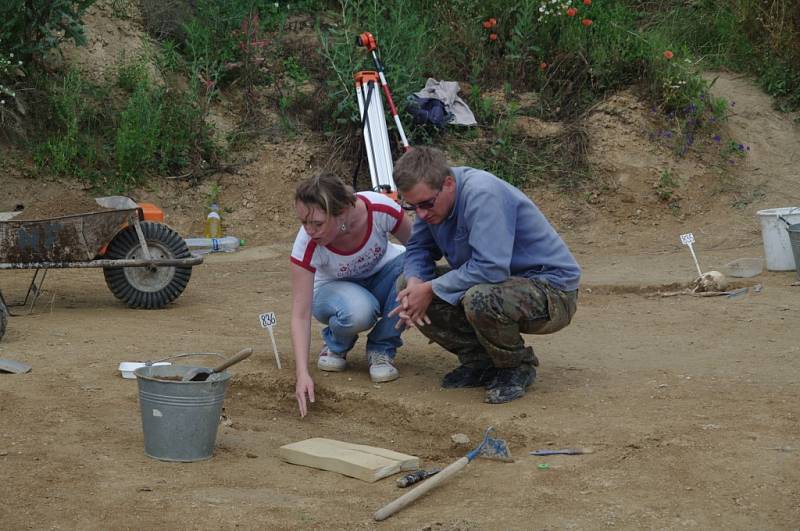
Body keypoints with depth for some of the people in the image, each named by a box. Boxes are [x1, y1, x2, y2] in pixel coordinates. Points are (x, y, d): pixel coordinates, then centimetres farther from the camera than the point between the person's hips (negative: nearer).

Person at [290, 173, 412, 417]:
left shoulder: (380, 209, -32)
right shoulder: (307, 244, -31)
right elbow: (300, 314, -28)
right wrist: (303, 374, -38)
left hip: (382, 274, 2)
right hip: (335, 289, -2)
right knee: (357, 311, -38)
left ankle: (381, 349, -10)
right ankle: (336, 345, 0)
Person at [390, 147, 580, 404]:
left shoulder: (482, 194, -28)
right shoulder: (431, 196, -3)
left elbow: (491, 268, -35)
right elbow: (418, 248, 8)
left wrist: (431, 289, -25)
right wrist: (415, 282, -15)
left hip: (552, 291, -8)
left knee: (480, 299, -39)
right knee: (406, 284, -4)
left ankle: (519, 366, -8)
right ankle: (479, 362, 6)